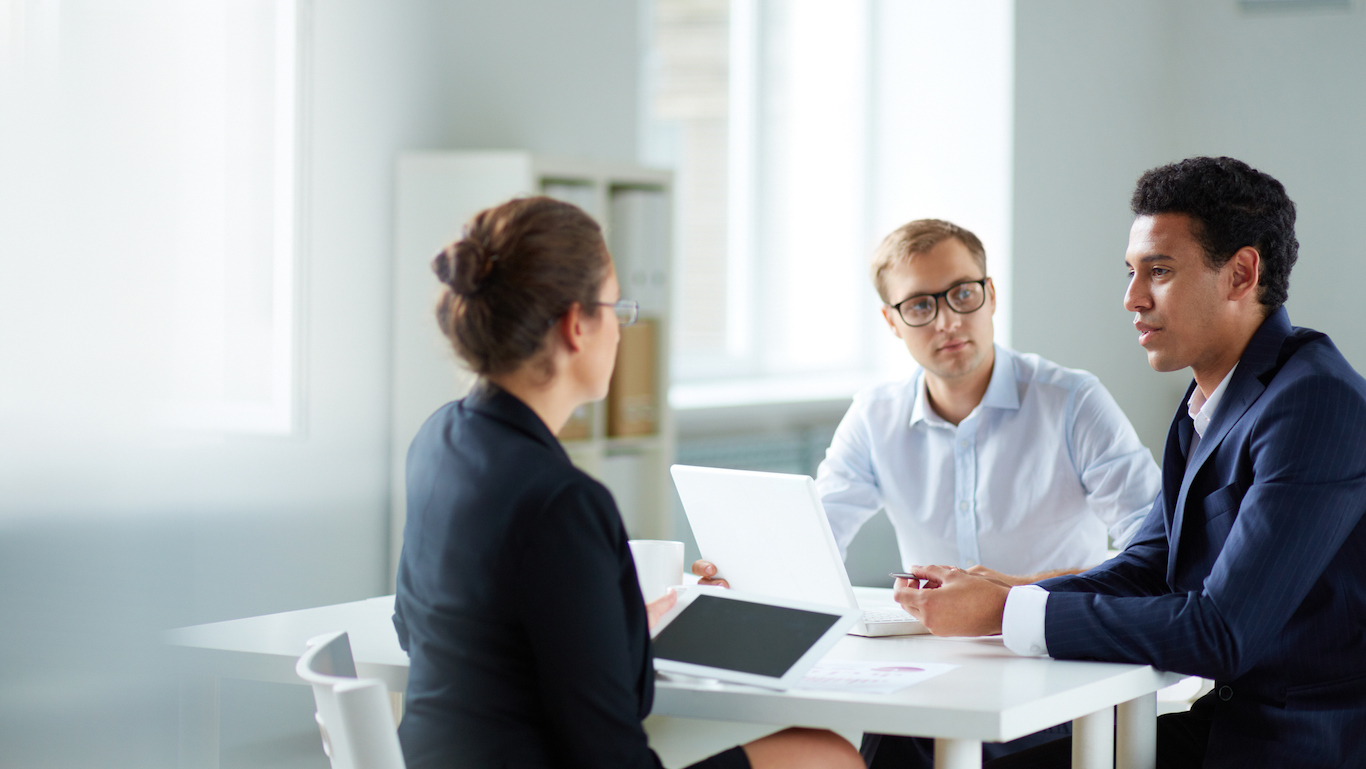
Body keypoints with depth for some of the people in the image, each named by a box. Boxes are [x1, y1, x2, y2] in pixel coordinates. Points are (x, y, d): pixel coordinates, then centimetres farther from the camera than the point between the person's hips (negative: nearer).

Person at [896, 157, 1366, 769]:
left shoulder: (1315, 403, -20)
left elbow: (1220, 632, -26)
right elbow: (1145, 569, 12)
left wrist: (1006, 613, -22)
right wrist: (982, 598, -5)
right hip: (1227, 717, 8)